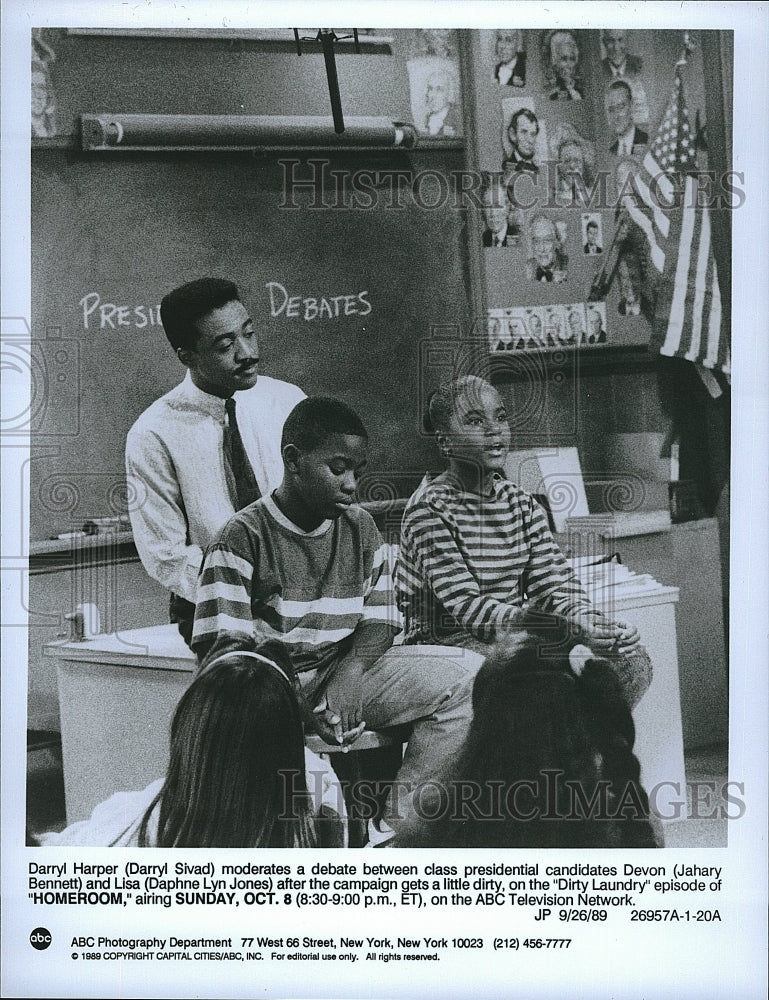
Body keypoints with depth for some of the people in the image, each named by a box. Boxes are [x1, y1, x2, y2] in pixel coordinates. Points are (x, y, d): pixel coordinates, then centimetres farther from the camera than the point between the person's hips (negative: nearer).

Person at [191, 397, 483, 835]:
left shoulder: (362, 528, 11)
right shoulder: (243, 538, -6)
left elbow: (380, 621, 10)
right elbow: (223, 647, -12)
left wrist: (351, 670, -14)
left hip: (348, 671, 5)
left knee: (468, 677, -14)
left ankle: (402, 822, -15)